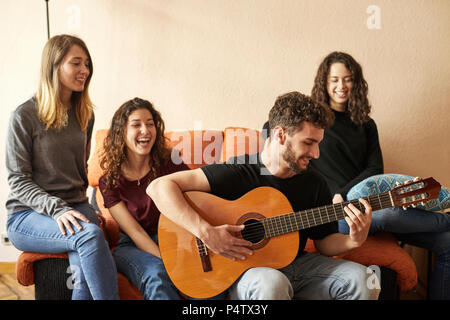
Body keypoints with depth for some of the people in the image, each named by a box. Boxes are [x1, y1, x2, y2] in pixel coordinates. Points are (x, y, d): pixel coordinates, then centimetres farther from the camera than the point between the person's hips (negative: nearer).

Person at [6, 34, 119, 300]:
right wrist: (56, 209, -20)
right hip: (28, 214, -4)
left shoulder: (85, 114, 11)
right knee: (91, 234, -34)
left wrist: (82, 206, 8)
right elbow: (18, 180, -7)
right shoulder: (24, 116, -6)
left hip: (75, 206, 4)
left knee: (85, 273, -29)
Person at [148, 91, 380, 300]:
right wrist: (205, 232, -30)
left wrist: (354, 241, -11)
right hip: (245, 270, -5)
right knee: (271, 282, -39)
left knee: (360, 277, -16)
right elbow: (159, 187, -21)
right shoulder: (237, 173, -15)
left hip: (297, 265, 6)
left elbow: (324, 242, 11)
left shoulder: (314, 184, 3)